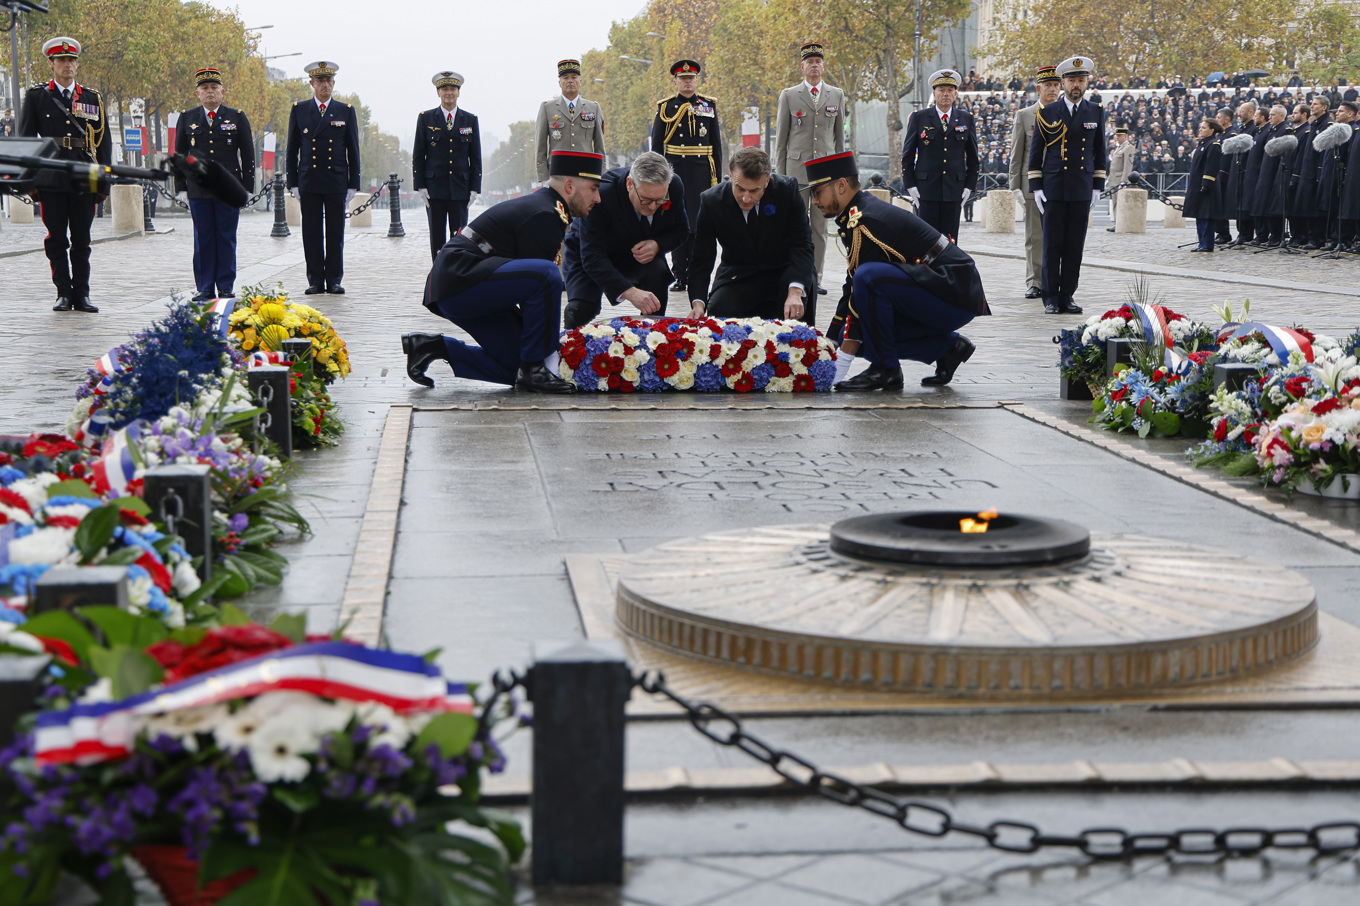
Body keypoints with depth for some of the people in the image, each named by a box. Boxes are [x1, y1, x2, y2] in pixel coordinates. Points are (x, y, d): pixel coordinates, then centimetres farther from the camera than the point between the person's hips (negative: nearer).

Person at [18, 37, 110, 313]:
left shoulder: (92, 98, 11)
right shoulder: (36, 96, 6)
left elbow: (104, 142, 11)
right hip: (52, 181, -1)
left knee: (81, 241, 4)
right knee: (57, 239, 1)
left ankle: (82, 295, 9)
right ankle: (63, 293, 8)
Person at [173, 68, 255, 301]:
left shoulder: (237, 117, 6)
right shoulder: (187, 119, 9)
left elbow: (248, 155, 6)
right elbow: (179, 155, 11)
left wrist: (247, 187, 1)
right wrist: (181, 188, 5)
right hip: (198, 190, 1)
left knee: (226, 238, 1)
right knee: (203, 239, 2)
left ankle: (226, 287, 8)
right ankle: (205, 288, 7)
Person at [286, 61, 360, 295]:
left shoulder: (346, 111, 7)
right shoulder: (299, 110, 7)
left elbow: (353, 151, 7)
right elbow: (292, 150, 8)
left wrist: (353, 185, 2)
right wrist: (293, 183, 2)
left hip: (337, 182, 0)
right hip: (309, 183, 0)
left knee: (335, 234, 1)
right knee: (311, 234, 1)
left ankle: (334, 280, 7)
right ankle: (315, 281, 6)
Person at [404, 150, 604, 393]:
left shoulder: (538, 204, 18)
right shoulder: (544, 216, -14)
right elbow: (540, 277, -16)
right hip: (459, 280, -11)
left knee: (515, 367, 6)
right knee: (546, 274, -30)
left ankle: (435, 346, 12)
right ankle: (533, 370, -21)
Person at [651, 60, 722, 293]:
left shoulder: (709, 106, 10)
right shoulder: (666, 107, 6)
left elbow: (716, 143, 11)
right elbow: (656, 144, 7)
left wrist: (717, 175, 5)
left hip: (701, 172, 1)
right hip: (674, 171, -1)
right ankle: (679, 276, 4)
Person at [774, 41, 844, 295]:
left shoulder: (837, 95, 11)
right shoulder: (789, 96, 5)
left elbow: (840, 136, 15)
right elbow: (781, 138, 6)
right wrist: (780, 174, 2)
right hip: (797, 169, -2)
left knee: (820, 226, 2)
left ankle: (816, 279, 7)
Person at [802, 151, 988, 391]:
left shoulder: (865, 221, -18)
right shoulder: (865, 209, 12)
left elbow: (860, 289, -20)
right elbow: (851, 290, 15)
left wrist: (841, 364, -19)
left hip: (956, 297, -10)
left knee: (868, 277, -29)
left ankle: (885, 369, -15)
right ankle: (947, 347, 12)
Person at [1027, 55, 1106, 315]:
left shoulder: (1096, 113, 9)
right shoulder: (1047, 113, 3)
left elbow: (1100, 152, 13)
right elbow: (1035, 151, 6)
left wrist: (1097, 187, 8)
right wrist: (1036, 187, 0)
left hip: (1082, 191, 2)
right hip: (1054, 190, -1)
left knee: (1075, 246, 2)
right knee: (1052, 245, -1)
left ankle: (1067, 296, 9)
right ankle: (1051, 297, 6)